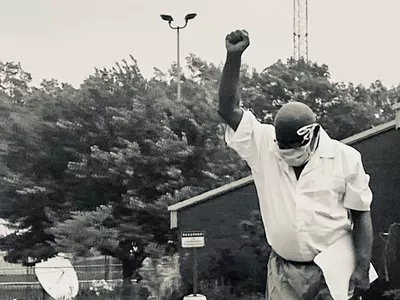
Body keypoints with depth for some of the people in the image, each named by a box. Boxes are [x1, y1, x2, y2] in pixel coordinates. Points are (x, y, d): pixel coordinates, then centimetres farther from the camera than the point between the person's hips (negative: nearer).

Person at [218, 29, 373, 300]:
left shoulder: (345, 157, -6)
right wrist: (234, 56, -18)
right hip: (284, 272, 2)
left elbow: (361, 215, -2)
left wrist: (362, 268, -10)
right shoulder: (264, 145, -2)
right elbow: (228, 109, -8)